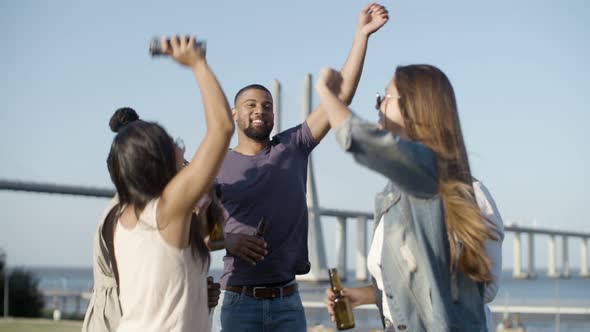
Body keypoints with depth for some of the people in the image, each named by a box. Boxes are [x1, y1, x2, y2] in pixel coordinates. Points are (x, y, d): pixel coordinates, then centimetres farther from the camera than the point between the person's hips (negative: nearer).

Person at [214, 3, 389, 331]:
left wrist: (361, 34, -4)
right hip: (241, 302, -2)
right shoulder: (218, 167, 2)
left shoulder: (293, 147, 5)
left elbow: (341, 96, 0)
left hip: (288, 301, 2)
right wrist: (227, 241, -20)